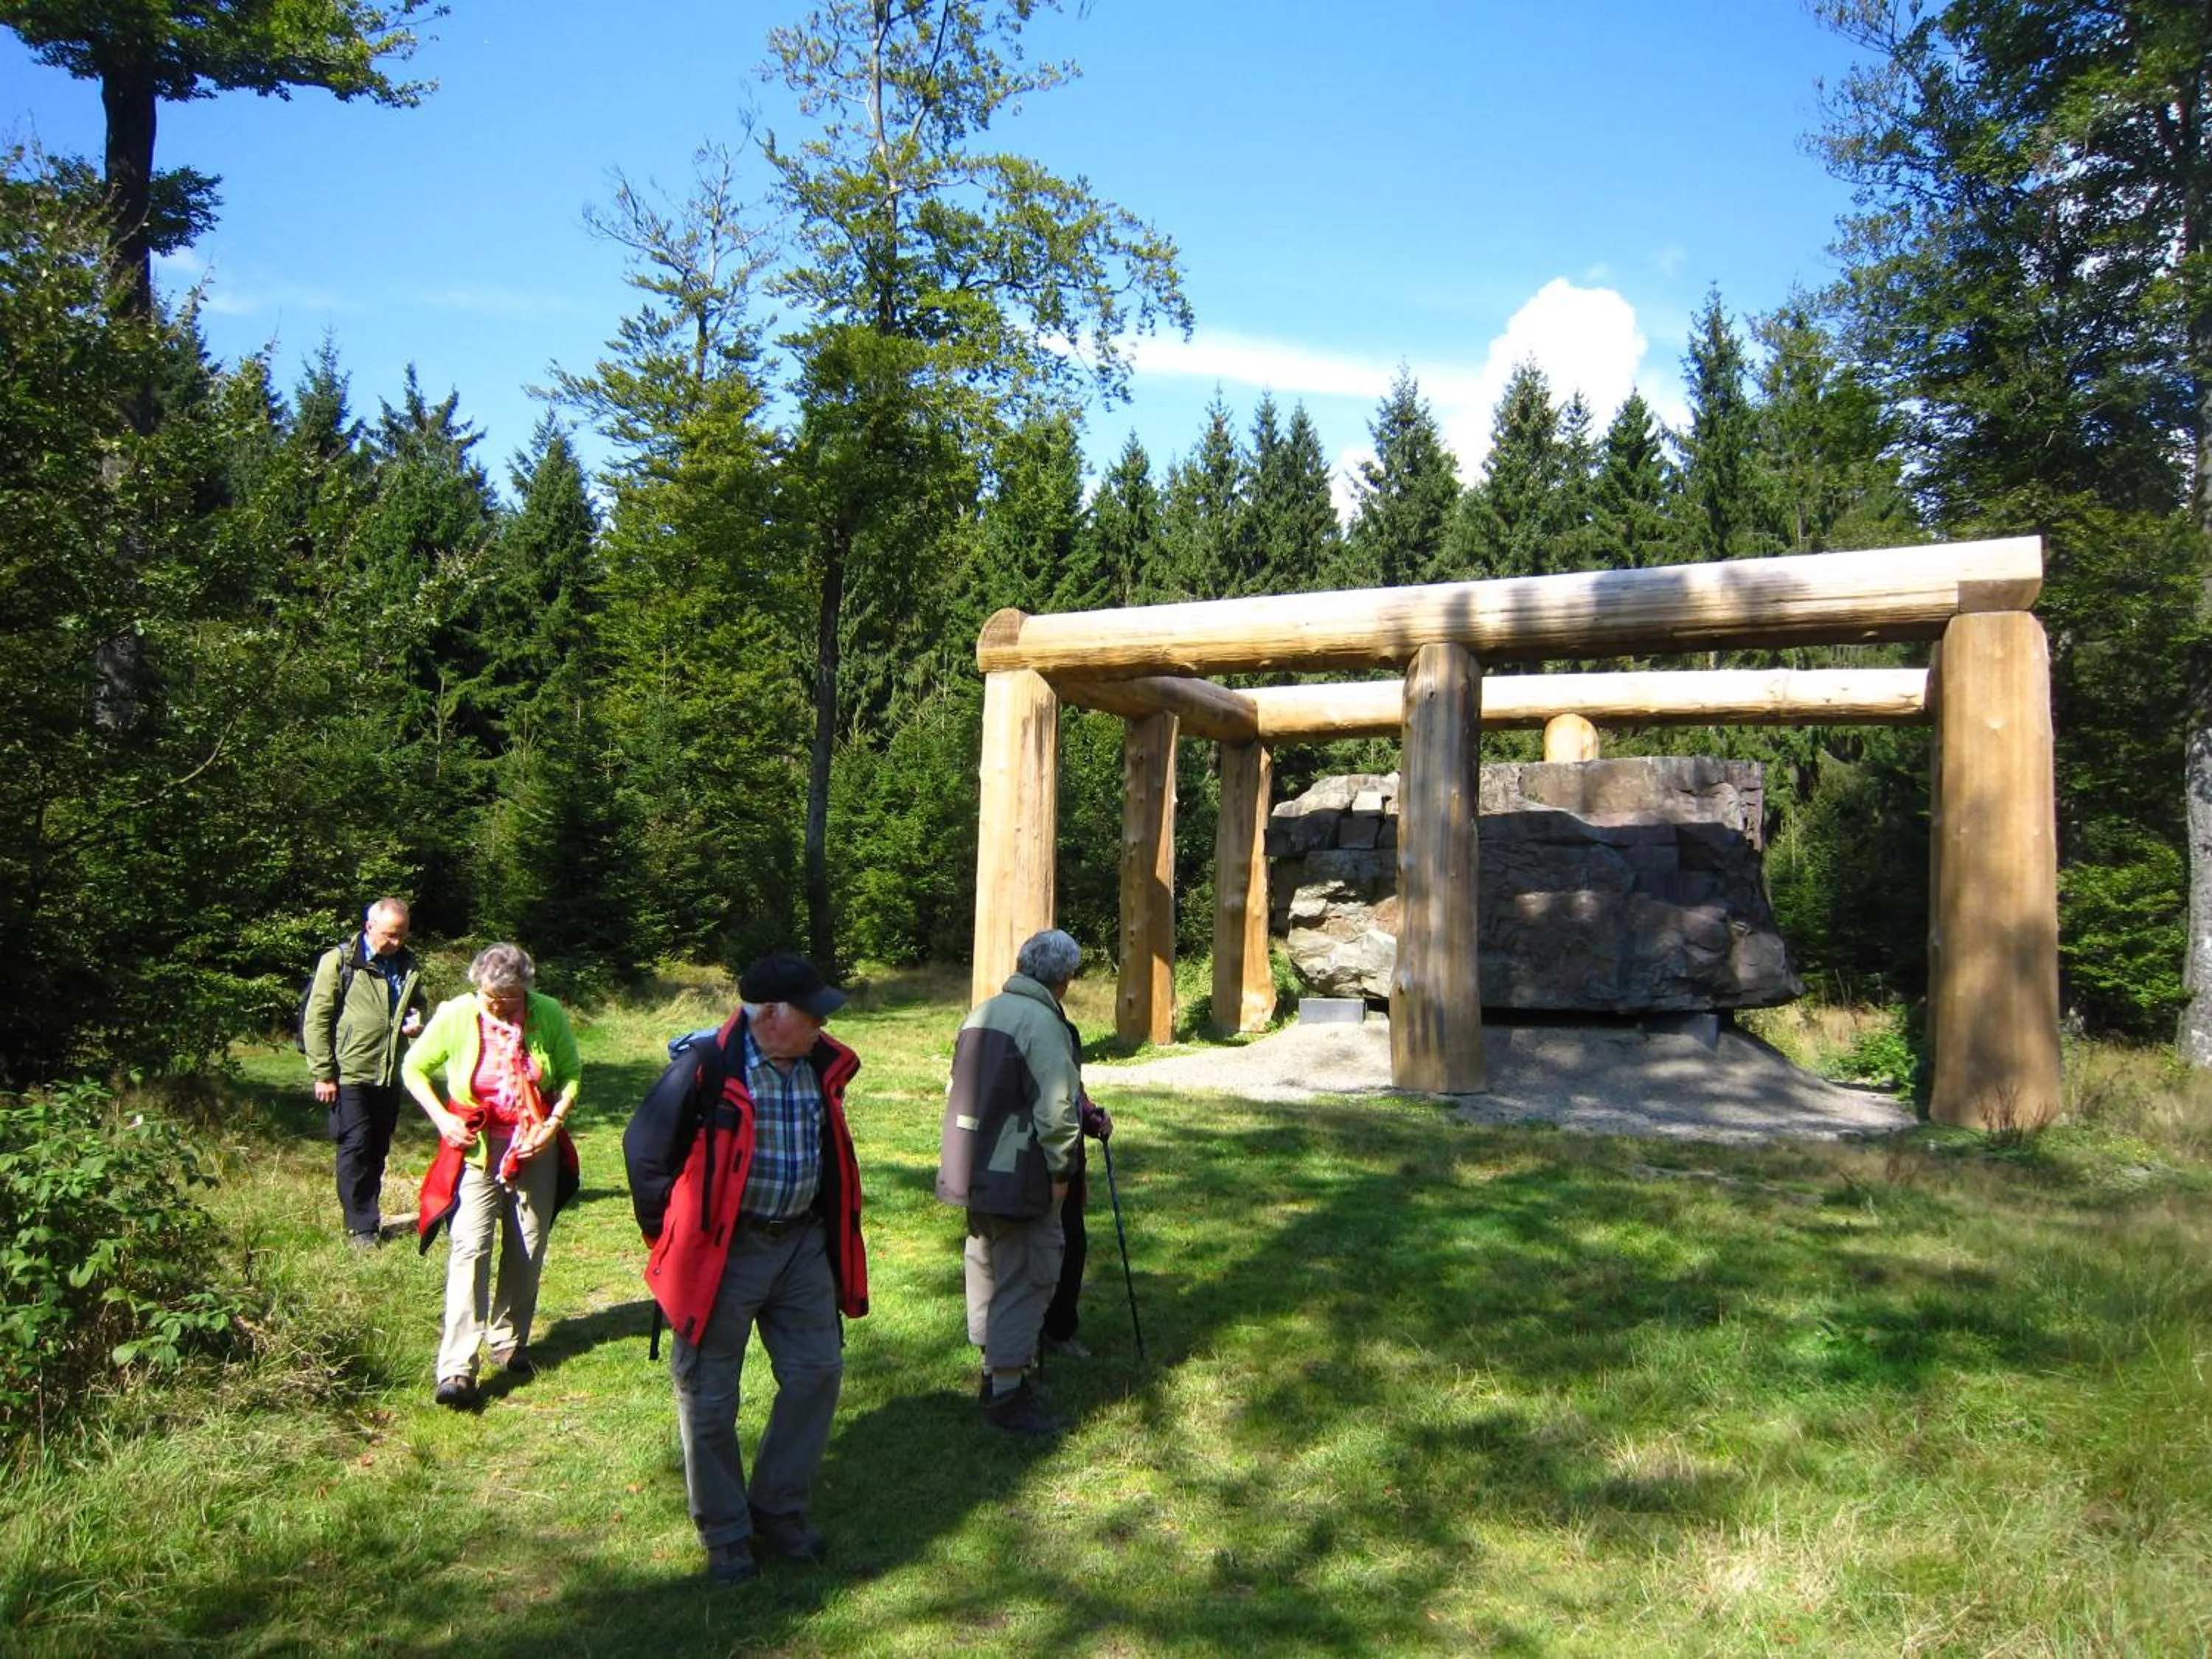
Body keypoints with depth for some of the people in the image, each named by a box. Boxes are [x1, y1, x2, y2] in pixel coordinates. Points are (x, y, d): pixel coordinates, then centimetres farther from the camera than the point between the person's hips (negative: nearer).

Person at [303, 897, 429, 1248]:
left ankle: (369, 1217, 24)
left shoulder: (408, 966, 11)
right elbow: (317, 1019, -7)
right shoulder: (338, 961, -6)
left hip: (390, 1075, 5)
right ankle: (361, 1226, 7)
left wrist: (416, 1018, 2)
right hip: (350, 1074, -5)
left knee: (378, 1149, 13)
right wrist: (323, 1074, -10)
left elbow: (419, 1002, 28)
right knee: (356, 1149, -1)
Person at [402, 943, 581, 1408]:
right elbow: (414, 1068, 2)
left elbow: (572, 1074, 3)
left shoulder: (549, 1016, -10)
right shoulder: (455, 1015, -12)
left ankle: (510, 1343, 28)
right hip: (475, 1150, -2)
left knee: (526, 1253, 10)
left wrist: (554, 1124, -12)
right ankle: (457, 1368, -12)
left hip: (535, 1152, 2)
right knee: (469, 1249, -12)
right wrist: (441, 1118, -11)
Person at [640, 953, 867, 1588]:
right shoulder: (709, 1066, -21)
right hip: (722, 1249, -5)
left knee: (818, 1373, 11)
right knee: (710, 1398, 6)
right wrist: (664, 1233, -1)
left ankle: (778, 1508, 30)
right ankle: (724, 1532, 26)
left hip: (803, 1244, 6)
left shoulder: (825, 1065, -1)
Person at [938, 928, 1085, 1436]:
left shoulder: (981, 1013, 10)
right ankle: (1007, 1391, 5)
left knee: (987, 1267, 20)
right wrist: (1060, 1169, -10)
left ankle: (995, 1366, 33)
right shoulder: (1043, 1023, -18)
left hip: (973, 1171, 9)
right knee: (1025, 1278, 0)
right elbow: (1056, 1109, -22)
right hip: (1018, 1178, -9)